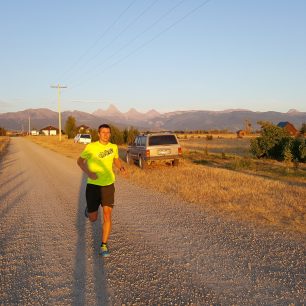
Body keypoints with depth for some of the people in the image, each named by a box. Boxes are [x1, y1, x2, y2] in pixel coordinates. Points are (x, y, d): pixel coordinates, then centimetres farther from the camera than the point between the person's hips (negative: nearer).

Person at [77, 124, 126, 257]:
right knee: (93, 219, 7)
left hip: (108, 185, 2)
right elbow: (80, 161, -1)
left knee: (107, 216, -10)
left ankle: (103, 246, 4)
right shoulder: (91, 147, -11)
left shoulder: (113, 147, 1)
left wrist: (121, 168, -3)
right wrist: (89, 173, -20)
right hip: (93, 185, -2)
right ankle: (89, 208, 44)